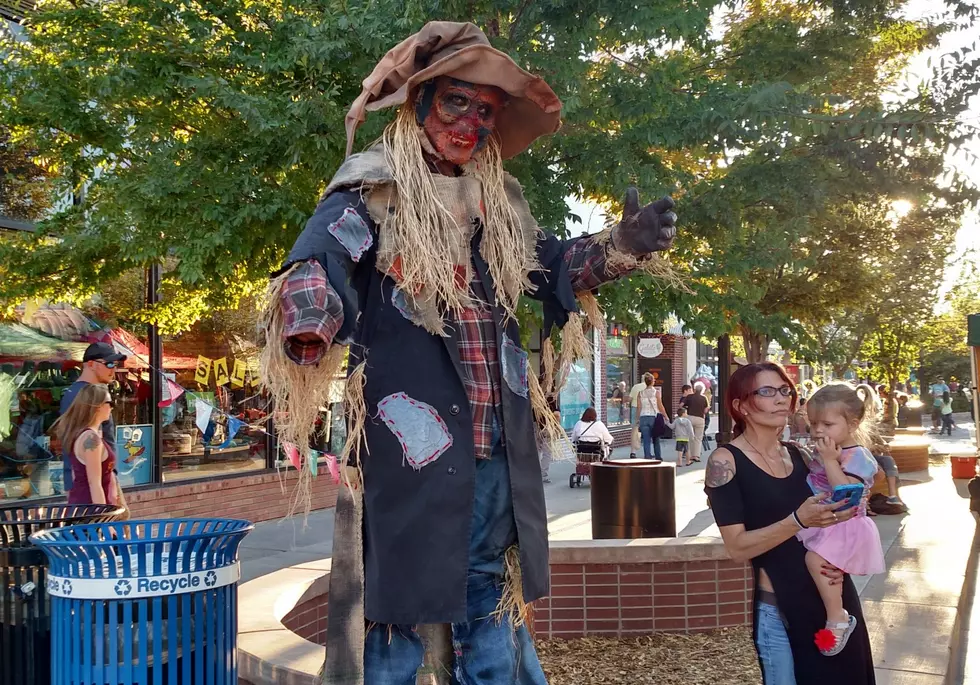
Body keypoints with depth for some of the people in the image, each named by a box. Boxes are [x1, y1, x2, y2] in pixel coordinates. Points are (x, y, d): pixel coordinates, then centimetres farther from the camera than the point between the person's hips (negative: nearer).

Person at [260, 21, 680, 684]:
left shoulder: (498, 205, 14)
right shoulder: (371, 195, -5)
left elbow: (551, 264, 21)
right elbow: (317, 264, -21)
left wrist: (619, 249, 1)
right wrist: (309, 327, -44)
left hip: (496, 452, 7)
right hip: (409, 447, -6)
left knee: (493, 620, 19)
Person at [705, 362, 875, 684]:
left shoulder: (798, 455, 7)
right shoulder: (726, 461, -10)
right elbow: (737, 546, -17)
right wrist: (798, 521, -28)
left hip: (832, 597, 6)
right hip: (778, 608, -6)